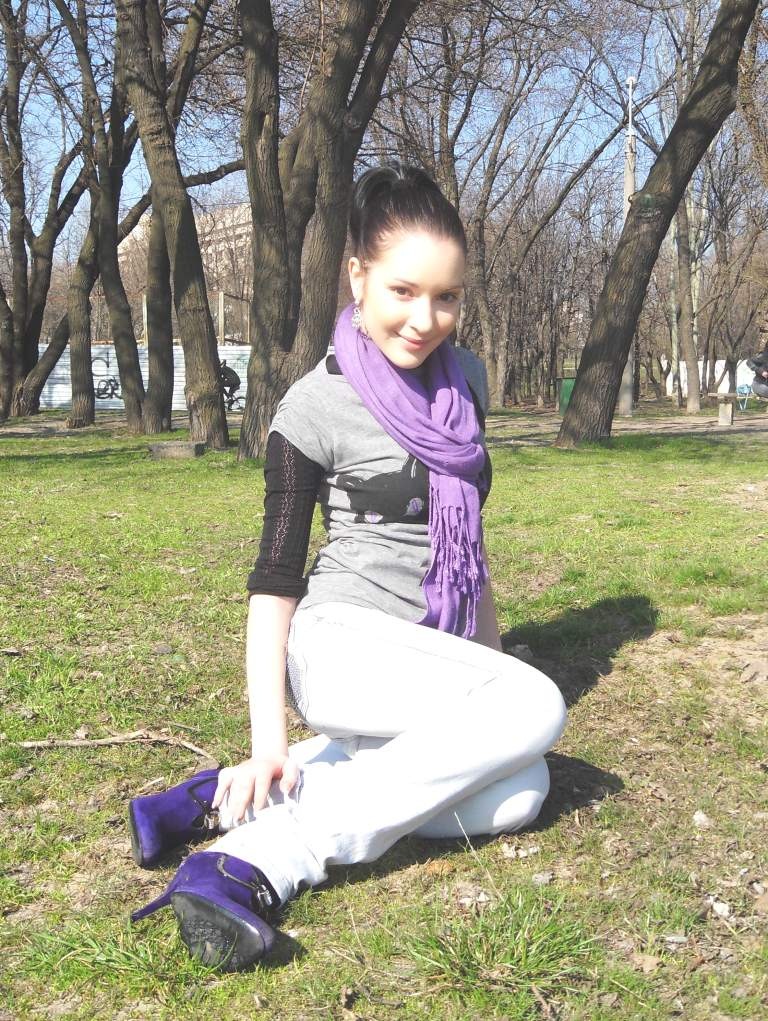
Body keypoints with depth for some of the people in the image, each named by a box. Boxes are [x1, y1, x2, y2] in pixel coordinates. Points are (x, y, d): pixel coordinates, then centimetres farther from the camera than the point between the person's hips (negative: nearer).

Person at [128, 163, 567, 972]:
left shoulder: (464, 378, 8)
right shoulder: (316, 406, -9)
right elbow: (275, 577, -10)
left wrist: (489, 644, 21)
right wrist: (267, 740, -18)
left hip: (433, 657, 7)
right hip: (343, 641, -7)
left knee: (515, 796, -20)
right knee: (534, 707, -30)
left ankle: (253, 798, -14)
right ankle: (255, 860, -29)